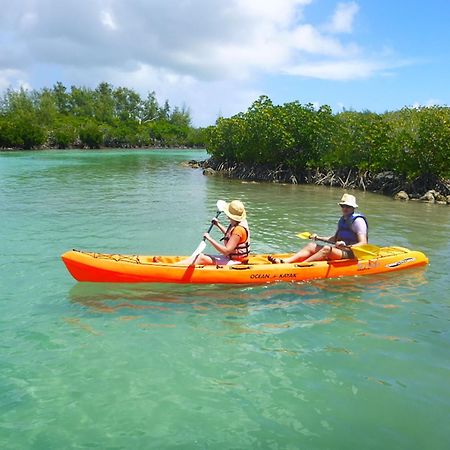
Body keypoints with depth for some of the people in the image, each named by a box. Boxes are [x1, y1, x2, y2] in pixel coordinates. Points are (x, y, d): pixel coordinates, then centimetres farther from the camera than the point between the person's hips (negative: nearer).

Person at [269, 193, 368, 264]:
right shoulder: (342, 220, 17)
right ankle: (283, 261, -27)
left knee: (327, 249, -35)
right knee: (311, 246, -8)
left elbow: (363, 244, -20)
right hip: (339, 250, 8)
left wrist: (346, 246, -34)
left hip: (352, 253, -8)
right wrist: (319, 238, 20)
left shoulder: (357, 220, -10)